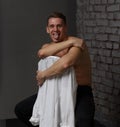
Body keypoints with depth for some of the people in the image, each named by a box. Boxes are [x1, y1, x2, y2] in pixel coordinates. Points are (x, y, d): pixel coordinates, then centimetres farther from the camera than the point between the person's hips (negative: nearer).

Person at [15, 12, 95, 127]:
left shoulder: (77, 43, -15)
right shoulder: (47, 46, 6)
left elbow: (65, 63, -37)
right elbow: (41, 53, -22)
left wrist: (43, 75, -23)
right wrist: (69, 42, -25)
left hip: (80, 92, -7)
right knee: (20, 109, 7)